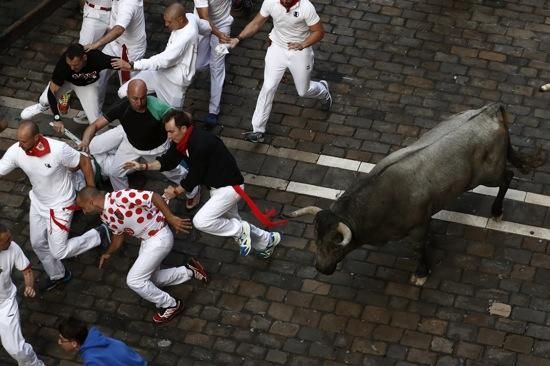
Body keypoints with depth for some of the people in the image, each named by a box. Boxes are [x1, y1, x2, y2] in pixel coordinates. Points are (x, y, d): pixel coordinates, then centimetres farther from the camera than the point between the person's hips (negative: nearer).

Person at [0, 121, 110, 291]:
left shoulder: (59, 149, -35)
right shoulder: (15, 152, -22)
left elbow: (84, 162, -20)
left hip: (60, 205, -6)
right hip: (38, 202, 6)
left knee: (59, 251, -1)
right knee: (38, 244, 19)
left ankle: (98, 235, 20)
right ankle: (57, 275, 47)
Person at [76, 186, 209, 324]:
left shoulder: (119, 197, -26)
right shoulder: (105, 216, 3)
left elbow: (153, 196, -27)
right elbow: (119, 234, 20)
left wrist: (171, 218, -28)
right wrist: (108, 254, 12)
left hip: (160, 237, -10)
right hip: (147, 240, 10)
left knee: (134, 281, -7)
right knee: (149, 279, 19)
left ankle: (170, 305, 9)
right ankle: (189, 271, 30)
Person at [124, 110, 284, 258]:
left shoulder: (200, 144, -31)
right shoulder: (183, 139, -3)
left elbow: (194, 176, -21)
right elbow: (169, 160, 5)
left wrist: (176, 191, -5)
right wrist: (144, 166, -9)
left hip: (230, 187, -10)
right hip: (217, 186, 10)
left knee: (200, 222, -21)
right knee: (230, 223, 23)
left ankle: (241, 230, -2)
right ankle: (267, 240, 43)